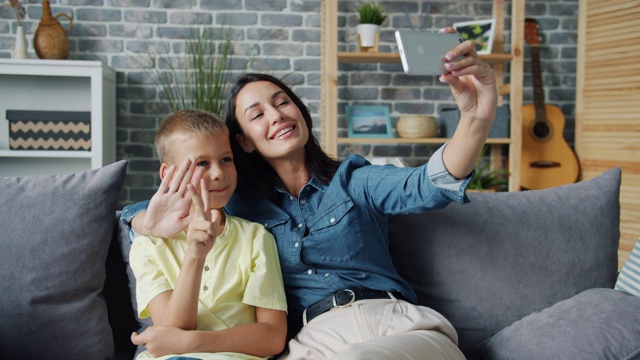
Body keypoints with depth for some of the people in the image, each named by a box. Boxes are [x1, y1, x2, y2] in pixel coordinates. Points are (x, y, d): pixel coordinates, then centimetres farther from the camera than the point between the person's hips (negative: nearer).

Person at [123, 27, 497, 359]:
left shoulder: (354, 180, 11)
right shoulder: (243, 205, 17)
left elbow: (430, 185, -9)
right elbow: (139, 212, 23)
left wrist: (477, 118, -30)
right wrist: (154, 222, -4)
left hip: (402, 327, -1)